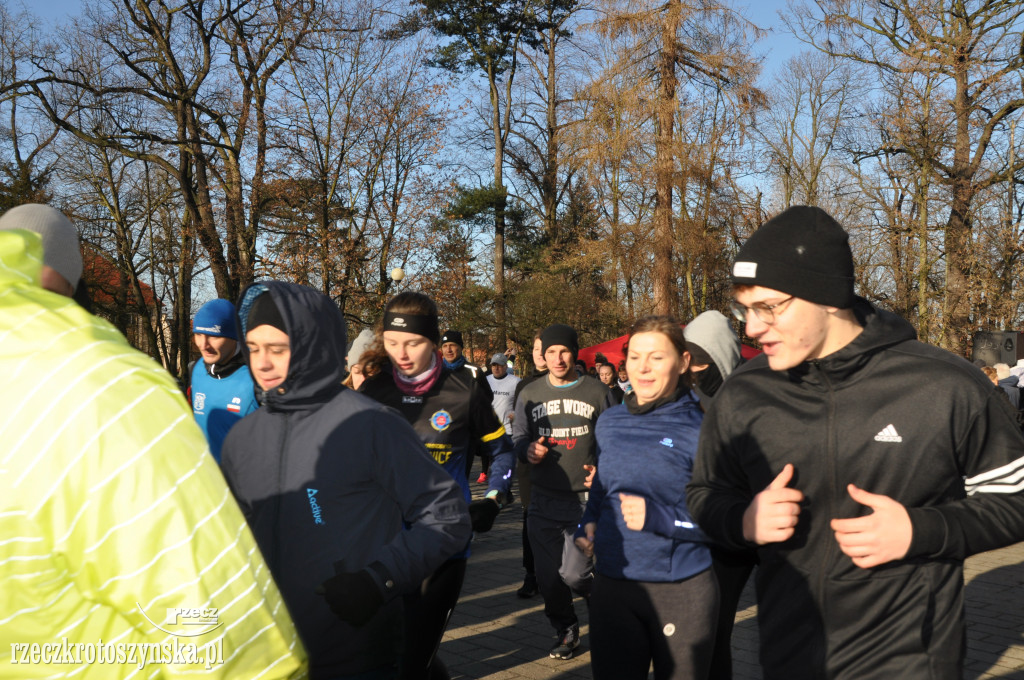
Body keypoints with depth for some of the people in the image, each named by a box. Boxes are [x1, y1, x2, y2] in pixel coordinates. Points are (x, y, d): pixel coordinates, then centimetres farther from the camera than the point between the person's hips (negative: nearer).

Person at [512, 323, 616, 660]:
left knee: (574, 573, -10)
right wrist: (528, 449, -10)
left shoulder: (597, 391, 1)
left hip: (586, 498, -3)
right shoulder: (530, 393, 8)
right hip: (543, 500, 3)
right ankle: (566, 632, 30)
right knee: (548, 577, 7)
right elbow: (518, 438, 12)